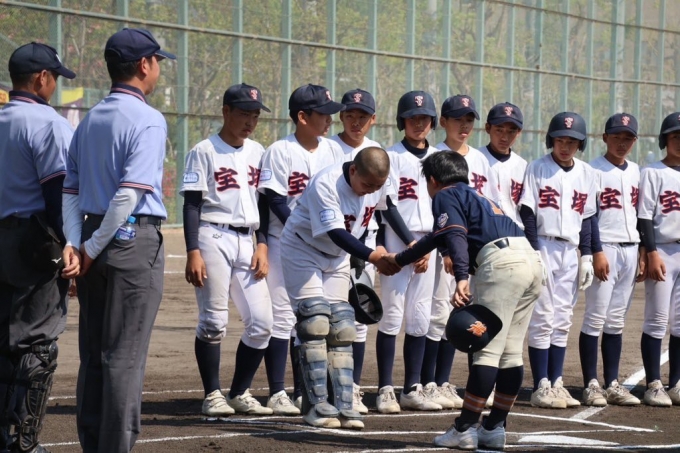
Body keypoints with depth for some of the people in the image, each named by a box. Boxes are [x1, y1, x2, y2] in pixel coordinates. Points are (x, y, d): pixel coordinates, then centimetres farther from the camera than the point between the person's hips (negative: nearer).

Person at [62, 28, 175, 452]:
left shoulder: (90, 121, 14)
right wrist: (93, 249, -12)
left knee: (93, 352, 11)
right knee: (125, 355, -5)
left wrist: (76, 244, 2)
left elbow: (71, 191, 10)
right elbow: (129, 194, -19)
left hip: (93, 240, 7)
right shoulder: (148, 120, -10)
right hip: (134, 241, -7)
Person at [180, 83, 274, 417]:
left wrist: (262, 245, 6)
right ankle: (212, 395, 4)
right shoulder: (205, 151, -4)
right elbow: (192, 204, -7)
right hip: (214, 237, -6)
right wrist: (193, 252, -15)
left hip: (247, 242, 6)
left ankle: (240, 393, 12)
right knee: (213, 321, -5)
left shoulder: (257, 152, 14)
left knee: (261, 323, 1)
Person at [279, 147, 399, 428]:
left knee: (342, 328, 0)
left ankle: (342, 405, -1)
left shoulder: (378, 186, -12)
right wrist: (371, 256, -48)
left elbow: (388, 212, 9)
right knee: (314, 322, -15)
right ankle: (317, 405, -13)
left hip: (338, 258, 6)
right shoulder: (325, 184, -32)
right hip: (303, 250, -6)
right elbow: (336, 233, -38)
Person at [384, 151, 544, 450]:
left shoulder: (445, 196, 9)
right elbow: (437, 237, 47)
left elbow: (456, 236, -11)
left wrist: (461, 277, -25)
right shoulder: (472, 196, 35)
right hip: (532, 260, 9)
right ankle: (494, 428, 14)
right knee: (511, 351, 10)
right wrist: (399, 260, 59)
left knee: (487, 347, -8)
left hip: (501, 261, -9)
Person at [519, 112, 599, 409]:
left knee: (562, 321, 6)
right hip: (542, 247, -5)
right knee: (542, 319, -7)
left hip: (570, 251, 5)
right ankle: (541, 387, -6)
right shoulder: (537, 169, -4)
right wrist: (534, 253, -14)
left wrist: (587, 256, 6)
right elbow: (527, 214, -7)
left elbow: (586, 218, 13)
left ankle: (557, 383, 9)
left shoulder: (587, 174, 10)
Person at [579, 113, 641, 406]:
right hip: (605, 248, -6)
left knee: (616, 322, 9)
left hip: (630, 249, 6)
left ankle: (612, 384, 11)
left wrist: (643, 253, 13)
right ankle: (591, 386, -5)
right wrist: (597, 252, -17)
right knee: (595, 319, -6)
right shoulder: (595, 170, -5)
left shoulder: (636, 172, 14)